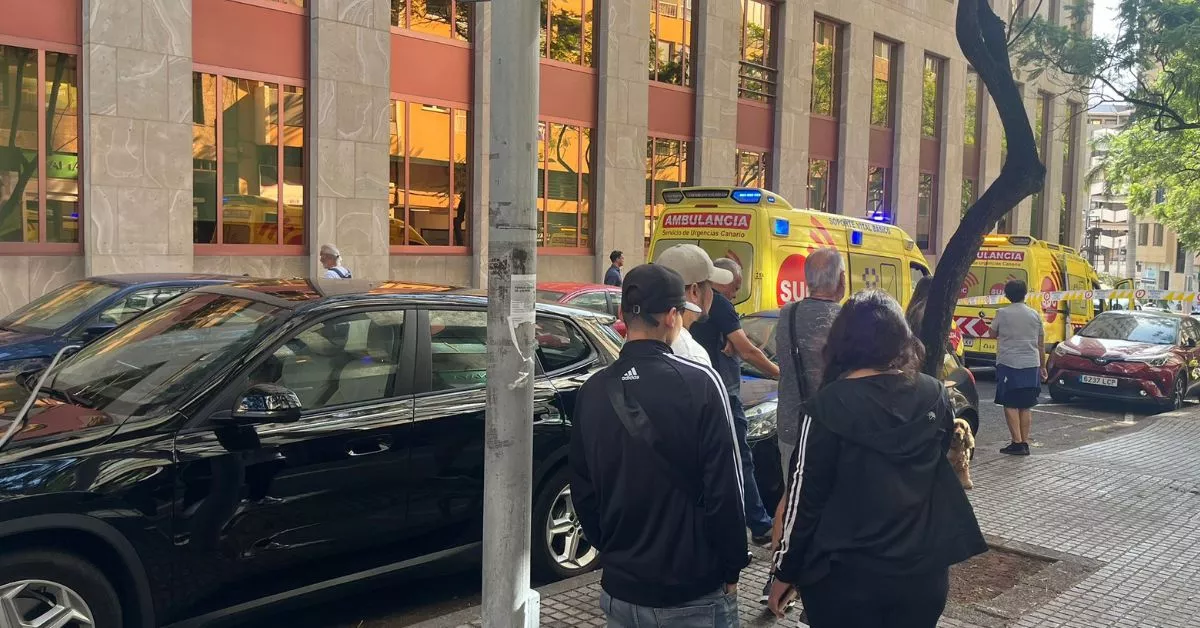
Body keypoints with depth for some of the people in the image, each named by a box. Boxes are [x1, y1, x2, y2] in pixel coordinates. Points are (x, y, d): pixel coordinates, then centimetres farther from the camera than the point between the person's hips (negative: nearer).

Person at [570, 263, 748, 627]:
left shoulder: (593, 391, -1)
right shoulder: (698, 383, -15)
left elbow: (583, 492, 6)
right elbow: (724, 488, -14)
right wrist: (732, 567, -2)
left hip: (620, 590, 4)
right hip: (693, 591, -4)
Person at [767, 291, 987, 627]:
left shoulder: (830, 405, -16)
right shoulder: (934, 394, -4)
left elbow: (804, 495, -12)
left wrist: (785, 572, -2)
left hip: (844, 575, -4)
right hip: (922, 569, 4)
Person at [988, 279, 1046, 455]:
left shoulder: (1002, 313, -6)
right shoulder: (1035, 315, 6)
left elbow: (992, 334, 6)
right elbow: (1041, 344, 10)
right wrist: (1042, 367, 18)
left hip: (1008, 363, -4)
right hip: (1031, 365, 4)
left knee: (1010, 404, 0)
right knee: (1025, 406, 10)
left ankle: (1017, 443, -5)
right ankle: (1025, 443, 11)